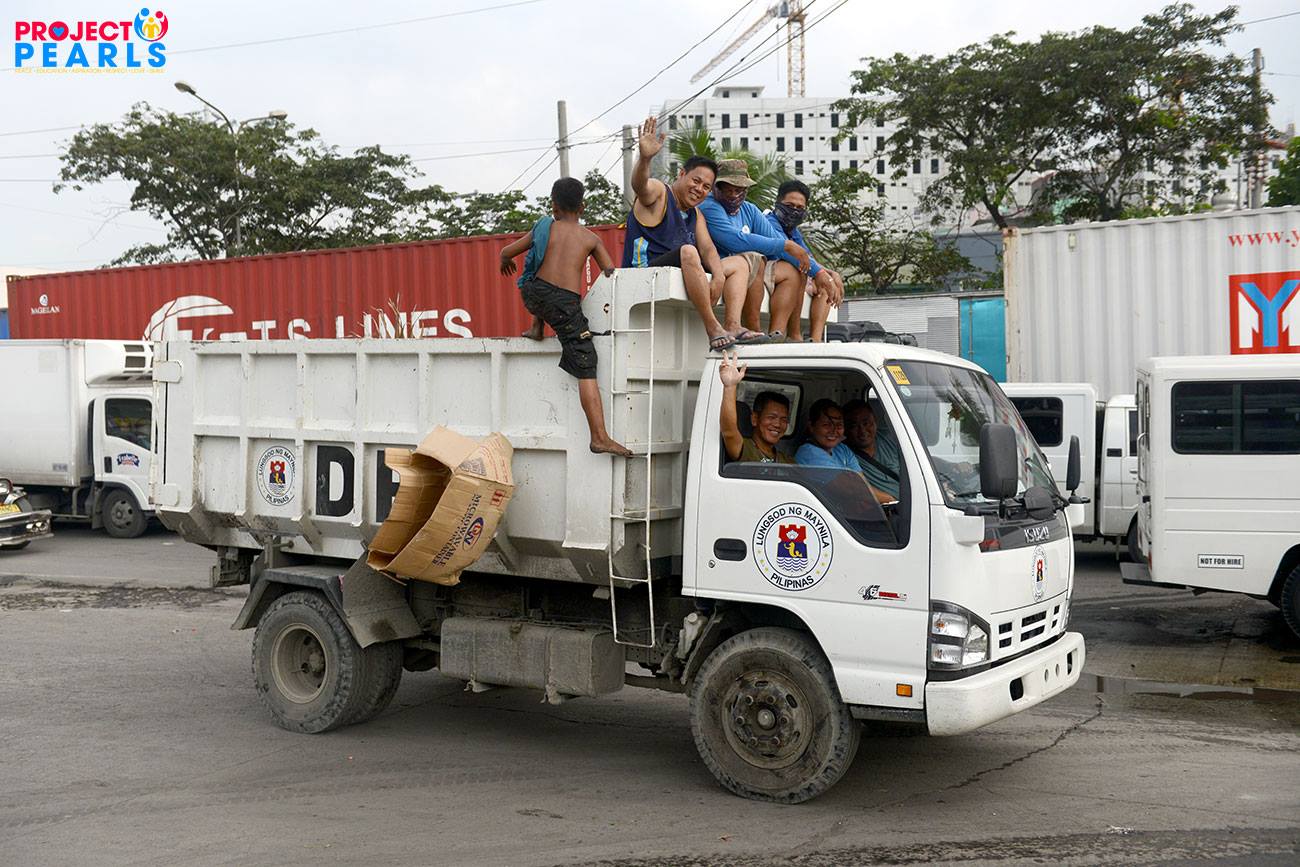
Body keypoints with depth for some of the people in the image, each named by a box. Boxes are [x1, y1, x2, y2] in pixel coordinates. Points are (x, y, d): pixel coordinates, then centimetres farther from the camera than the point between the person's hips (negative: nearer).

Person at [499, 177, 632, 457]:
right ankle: (600, 437, -16)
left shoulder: (544, 229, 15)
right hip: (566, 303, -3)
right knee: (586, 366, -7)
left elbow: (506, 252, 22)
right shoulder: (590, 238, 11)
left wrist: (505, 262, 45)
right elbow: (611, 272, 5)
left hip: (534, 295, 3)